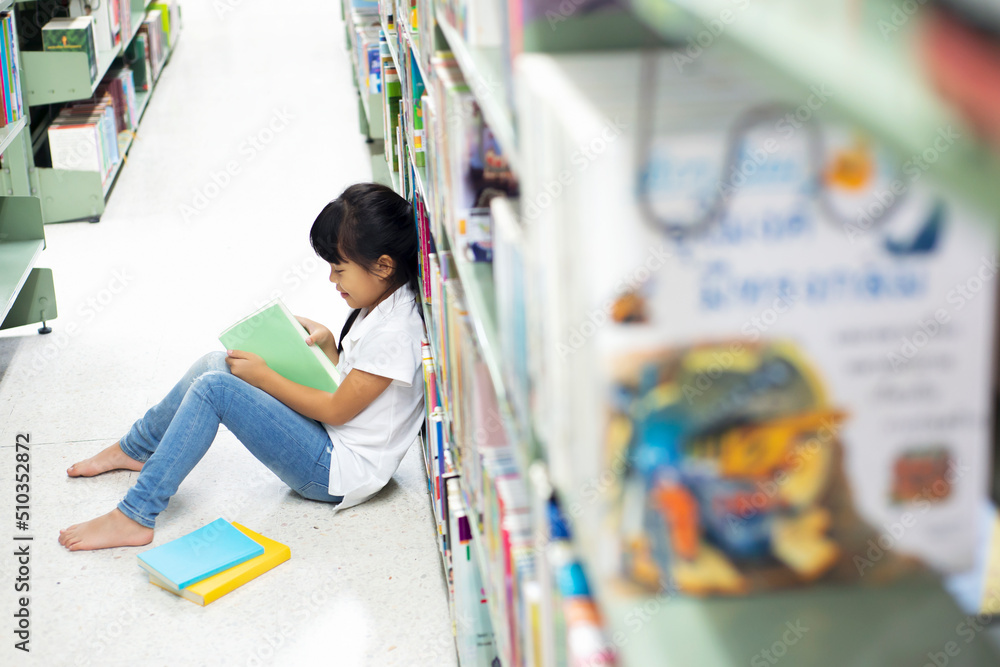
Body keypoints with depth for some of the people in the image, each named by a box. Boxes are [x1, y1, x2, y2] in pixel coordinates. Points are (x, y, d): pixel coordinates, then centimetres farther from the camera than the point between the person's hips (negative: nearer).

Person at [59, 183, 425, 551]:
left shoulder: (394, 333, -24)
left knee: (214, 388, -20)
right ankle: (135, 449, 31)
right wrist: (326, 342, 1)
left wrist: (263, 376, -12)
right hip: (329, 437, 10)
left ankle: (134, 516, -16)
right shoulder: (378, 304, 7)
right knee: (213, 365, 9)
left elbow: (337, 409, -19)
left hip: (341, 473, -10)